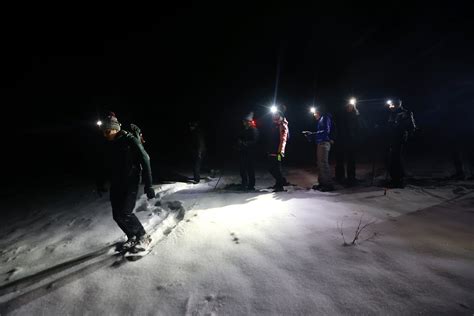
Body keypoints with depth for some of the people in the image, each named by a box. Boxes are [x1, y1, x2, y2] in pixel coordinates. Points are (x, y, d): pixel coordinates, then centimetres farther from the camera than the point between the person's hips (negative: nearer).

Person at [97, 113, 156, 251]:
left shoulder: (130, 141, -14)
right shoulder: (109, 144, 5)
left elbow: (145, 161, -16)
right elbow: (106, 165, 18)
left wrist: (148, 185, -19)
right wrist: (101, 183, 21)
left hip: (131, 183, -6)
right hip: (116, 184, 6)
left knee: (125, 214, -12)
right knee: (117, 215, 5)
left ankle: (143, 237, 10)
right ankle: (132, 237, 27)